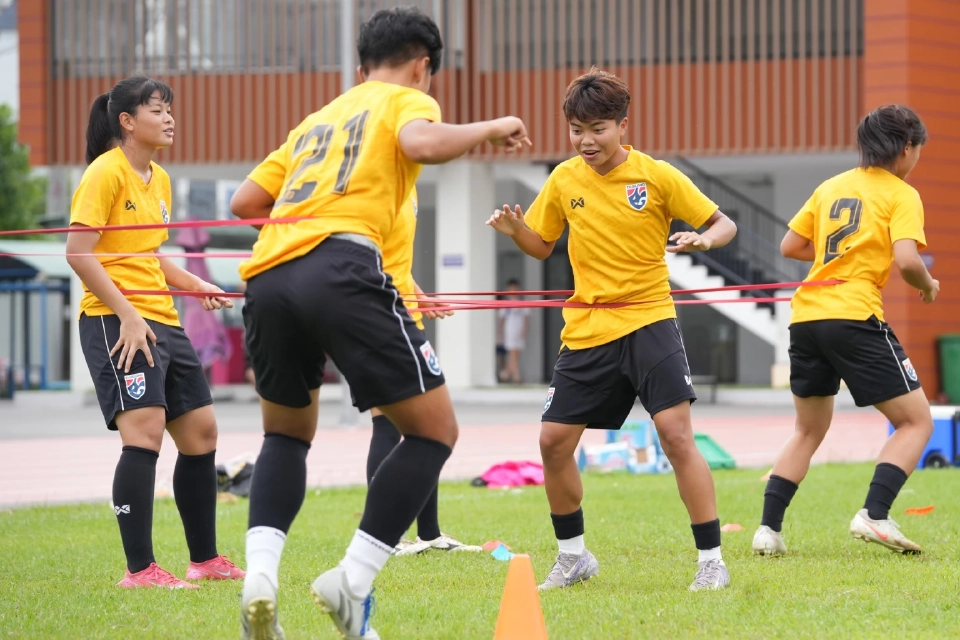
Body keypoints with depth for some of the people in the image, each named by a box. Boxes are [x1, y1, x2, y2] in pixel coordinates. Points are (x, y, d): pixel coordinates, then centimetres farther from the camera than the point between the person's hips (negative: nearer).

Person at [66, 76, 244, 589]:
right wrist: (127, 314, -21)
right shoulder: (106, 172, -9)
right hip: (114, 322, -9)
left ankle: (205, 559, 21)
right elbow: (78, 253, -15)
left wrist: (195, 285, 13)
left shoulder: (159, 179, 16)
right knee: (144, 429, -19)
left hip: (161, 320, 9)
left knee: (200, 432, 10)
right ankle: (139, 569, -19)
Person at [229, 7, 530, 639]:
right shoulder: (407, 100, 15)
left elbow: (245, 201, 28)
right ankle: (352, 582, -6)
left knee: (287, 435, 26)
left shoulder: (317, 119, 32)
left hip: (267, 278, 6)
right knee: (434, 430, 5)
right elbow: (420, 143, -9)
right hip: (341, 268, -6)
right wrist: (491, 127, 7)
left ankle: (259, 578, 3)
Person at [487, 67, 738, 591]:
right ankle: (573, 557, 20)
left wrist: (703, 239, -24)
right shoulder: (563, 180, 4)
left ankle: (712, 561, -8)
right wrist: (515, 230, -6)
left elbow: (723, 223, -1)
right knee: (553, 441, 1)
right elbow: (541, 246, 15)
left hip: (648, 320, -4)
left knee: (676, 434, -16)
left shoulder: (656, 176, -6)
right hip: (586, 329, 4)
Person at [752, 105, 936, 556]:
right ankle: (874, 515, -14)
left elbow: (790, 246, 19)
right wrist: (928, 286, 5)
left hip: (805, 316, 7)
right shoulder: (901, 195, -1)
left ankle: (769, 528, 10)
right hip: (854, 316, -7)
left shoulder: (830, 188, 17)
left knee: (809, 431, 20)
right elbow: (906, 261, -14)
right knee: (916, 421, 3)